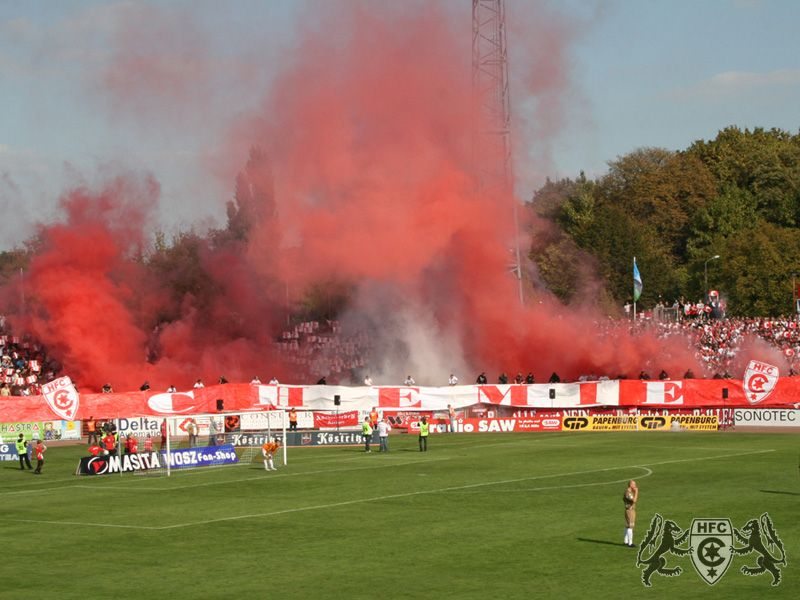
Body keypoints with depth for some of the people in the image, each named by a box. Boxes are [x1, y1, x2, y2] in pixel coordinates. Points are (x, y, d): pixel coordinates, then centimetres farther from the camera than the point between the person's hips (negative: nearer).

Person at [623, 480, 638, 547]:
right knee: (630, 527, -9)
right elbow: (634, 500, -31)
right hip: (630, 511, -11)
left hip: (631, 510, 11)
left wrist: (636, 492, 12)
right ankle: (630, 543, -8)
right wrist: (636, 492, -24)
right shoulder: (628, 492, -21)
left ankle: (626, 541, 23)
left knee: (627, 526, 15)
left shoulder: (630, 492, 13)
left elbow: (636, 499, 23)